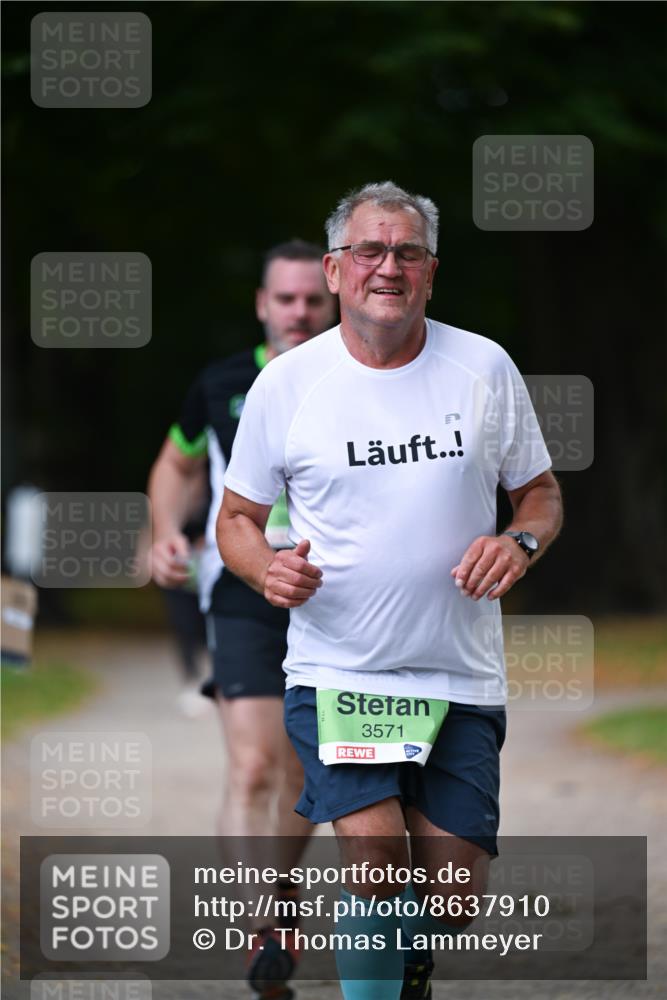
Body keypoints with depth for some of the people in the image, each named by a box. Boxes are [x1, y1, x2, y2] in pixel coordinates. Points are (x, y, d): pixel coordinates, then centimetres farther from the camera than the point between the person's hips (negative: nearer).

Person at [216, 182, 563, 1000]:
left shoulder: (484, 368, 2)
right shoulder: (285, 384, -1)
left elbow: (539, 492, 12)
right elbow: (237, 517, 9)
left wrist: (520, 541, -10)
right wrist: (266, 568, -13)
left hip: (461, 680, 2)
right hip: (335, 673, -2)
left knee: (452, 897, 3)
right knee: (376, 854, -23)